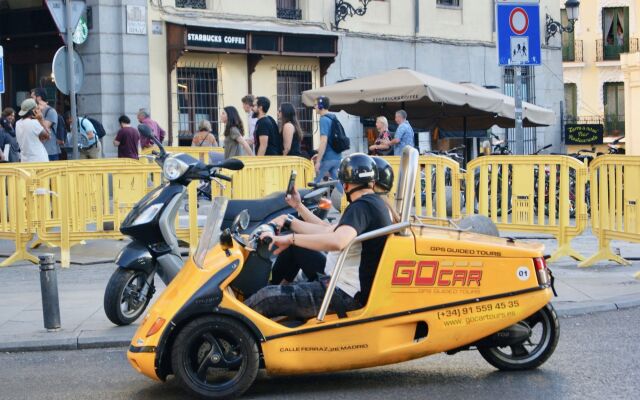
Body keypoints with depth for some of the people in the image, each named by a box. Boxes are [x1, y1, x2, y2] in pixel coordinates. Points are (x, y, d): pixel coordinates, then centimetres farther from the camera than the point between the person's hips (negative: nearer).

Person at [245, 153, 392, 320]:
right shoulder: (375, 203, 13)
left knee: (265, 297, -12)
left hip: (345, 294, -11)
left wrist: (290, 238, -29)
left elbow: (337, 241, -37)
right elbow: (328, 231, 18)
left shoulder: (361, 207, -18)